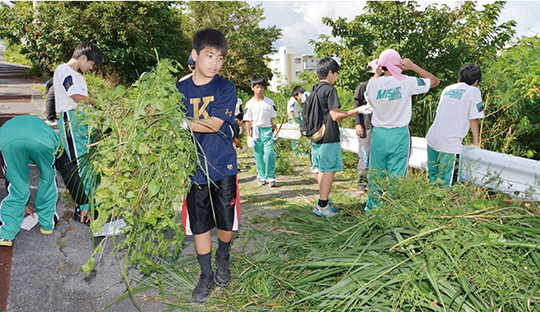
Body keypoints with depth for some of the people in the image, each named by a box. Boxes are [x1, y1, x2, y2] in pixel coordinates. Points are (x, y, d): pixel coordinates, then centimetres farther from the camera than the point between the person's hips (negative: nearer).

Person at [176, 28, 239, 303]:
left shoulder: (226, 88, -4)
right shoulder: (180, 90, 3)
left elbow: (214, 124, -16)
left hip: (223, 166, -1)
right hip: (194, 168, 2)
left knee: (227, 221, 8)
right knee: (199, 225, 9)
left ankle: (223, 256, 39)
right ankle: (206, 275, 27)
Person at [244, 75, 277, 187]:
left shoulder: (270, 102, 5)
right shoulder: (249, 104, 2)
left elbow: (272, 117, 11)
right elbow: (247, 120, 1)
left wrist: (271, 129, 6)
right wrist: (249, 136, -4)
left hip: (267, 130, 0)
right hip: (255, 131, 1)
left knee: (269, 154, -12)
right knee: (258, 156, 6)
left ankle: (270, 177, -1)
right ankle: (261, 177, 18)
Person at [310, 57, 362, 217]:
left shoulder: (314, 90, 14)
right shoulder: (329, 90, -12)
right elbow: (335, 115, -17)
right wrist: (357, 110, -14)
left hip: (317, 136, 9)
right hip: (329, 137, -9)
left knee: (322, 169, 16)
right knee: (329, 170, -5)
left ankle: (323, 203, 25)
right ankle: (322, 206, -5)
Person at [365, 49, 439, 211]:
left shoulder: (374, 83, -6)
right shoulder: (407, 82, -10)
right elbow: (435, 81, 4)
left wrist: (376, 74, 18)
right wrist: (413, 67, 2)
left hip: (379, 133, 2)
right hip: (399, 134, -2)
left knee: (376, 173, 13)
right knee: (396, 175, 5)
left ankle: (372, 207, 23)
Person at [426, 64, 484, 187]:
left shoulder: (447, 89, 18)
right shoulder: (474, 91, 1)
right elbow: (473, 118, 0)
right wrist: (476, 141, 13)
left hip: (432, 139, 6)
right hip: (450, 144, -6)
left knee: (433, 178, 17)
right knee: (446, 183, 1)